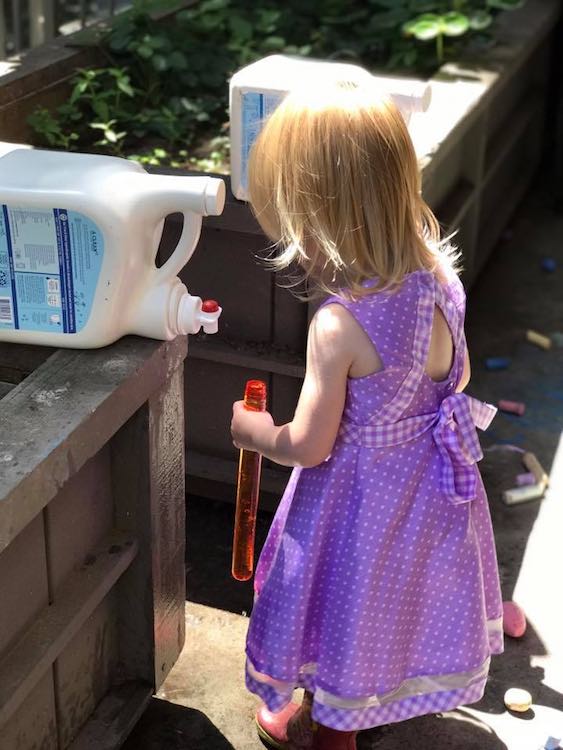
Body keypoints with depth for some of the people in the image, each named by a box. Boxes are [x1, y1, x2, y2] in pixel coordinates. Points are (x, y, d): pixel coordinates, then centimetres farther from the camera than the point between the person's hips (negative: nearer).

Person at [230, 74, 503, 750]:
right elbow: (457, 375, 2)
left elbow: (307, 446, -25)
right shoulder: (435, 273, -14)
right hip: (433, 483, 7)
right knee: (402, 594, 29)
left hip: (365, 498, -7)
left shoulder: (339, 325, -34)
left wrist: (250, 430, -5)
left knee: (348, 607, 19)